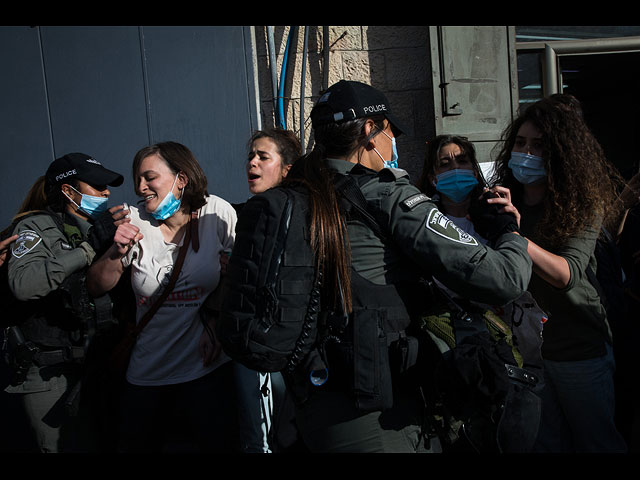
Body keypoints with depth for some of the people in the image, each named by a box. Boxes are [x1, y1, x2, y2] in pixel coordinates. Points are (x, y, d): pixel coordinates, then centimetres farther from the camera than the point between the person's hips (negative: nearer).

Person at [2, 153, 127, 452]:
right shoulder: (37, 227, -6)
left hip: (97, 361, 6)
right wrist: (89, 246, -28)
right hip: (50, 370, -6)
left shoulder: (101, 228, 13)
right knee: (66, 447, 1)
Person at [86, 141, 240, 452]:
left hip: (209, 366, -2)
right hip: (149, 374, 2)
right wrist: (117, 253, -17)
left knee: (220, 443, 6)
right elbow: (96, 287, 0)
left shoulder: (217, 213, -7)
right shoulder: (135, 222, -3)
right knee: (138, 444, 16)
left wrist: (215, 321, -8)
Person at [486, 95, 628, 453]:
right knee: (548, 442, 18)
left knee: (594, 440, 12)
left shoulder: (584, 205, -13)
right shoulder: (507, 201, 1)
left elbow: (568, 274, -31)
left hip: (578, 347, -5)